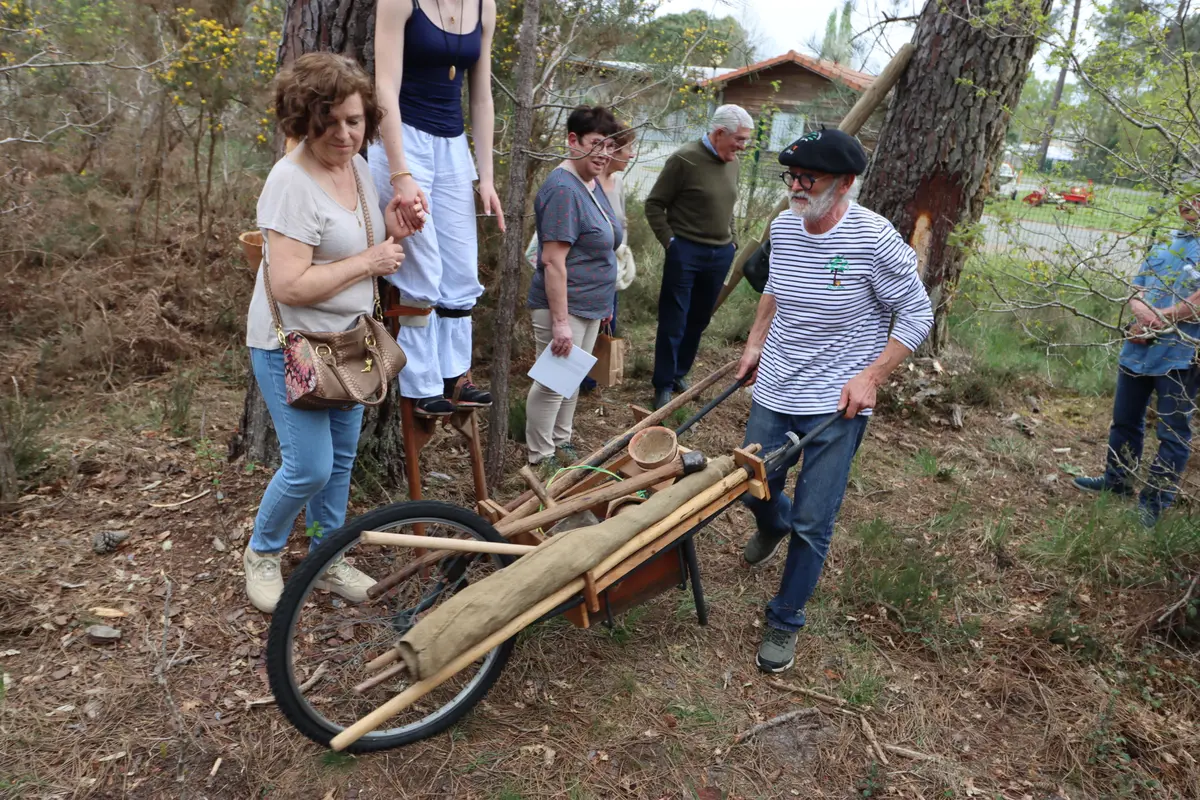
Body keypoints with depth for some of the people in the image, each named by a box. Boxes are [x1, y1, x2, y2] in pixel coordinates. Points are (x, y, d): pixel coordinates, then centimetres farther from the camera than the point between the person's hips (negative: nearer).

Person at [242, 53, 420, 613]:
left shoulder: (359, 166, 5)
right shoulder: (292, 182, -22)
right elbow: (290, 285, -28)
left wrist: (393, 234, -5)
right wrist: (368, 262, -21)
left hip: (348, 340, 8)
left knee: (341, 459, 15)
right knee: (310, 467, -7)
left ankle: (328, 561, 33)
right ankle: (262, 554, 21)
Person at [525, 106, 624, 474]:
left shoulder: (593, 183, 10)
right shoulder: (563, 189, -21)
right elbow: (553, 261, -25)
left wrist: (604, 303, 21)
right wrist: (560, 322, -27)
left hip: (590, 306, 10)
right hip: (563, 306, -10)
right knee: (553, 384, 1)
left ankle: (561, 444, 34)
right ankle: (540, 459, 16)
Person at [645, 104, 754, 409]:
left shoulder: (732, 163, 8)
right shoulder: (684, 160, -14)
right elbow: (654, 204, -8)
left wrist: (731, 239, 14)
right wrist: (669, 241, -12)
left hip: (721, 254, 7)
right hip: (686, 252, -7)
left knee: (698, 321, 15)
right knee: (673, 323, -1)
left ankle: (680, 374, 30)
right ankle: (664, 385, 10)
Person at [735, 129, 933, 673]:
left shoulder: (874, 239, -18)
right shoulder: (784, 225, 0)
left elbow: (916, 315, -10)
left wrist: (871, 377, -17)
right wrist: (755, 343, 13)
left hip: (836, 406, -5)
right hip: (773, 391, 6)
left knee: (812, 525, 2)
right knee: (755, 490, 20)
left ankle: (785, 621, 23)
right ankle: (773, 525, 57)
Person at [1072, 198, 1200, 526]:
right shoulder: (1165, 244, 14)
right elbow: (1137, 288, 10)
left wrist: (1160, 318, -15)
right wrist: (1143, 311, -10)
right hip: (1138, 348, 7)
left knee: (1174, 433, 3)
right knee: (1125, 419, 18)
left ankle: (1154, 502, 12)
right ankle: (1117, 479, 35)